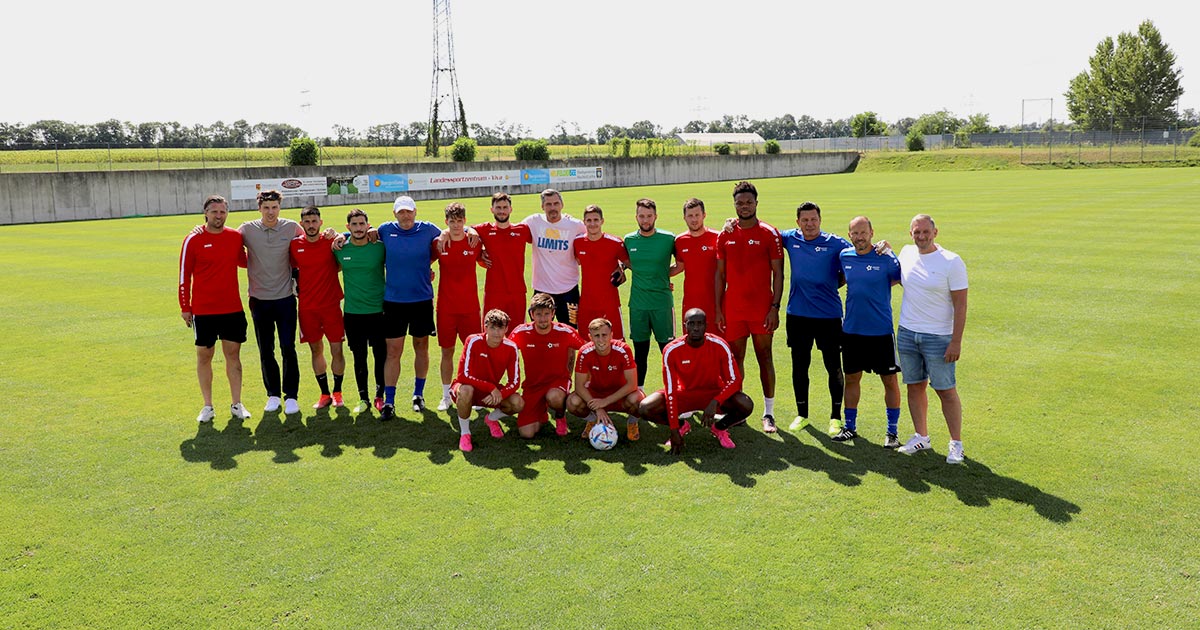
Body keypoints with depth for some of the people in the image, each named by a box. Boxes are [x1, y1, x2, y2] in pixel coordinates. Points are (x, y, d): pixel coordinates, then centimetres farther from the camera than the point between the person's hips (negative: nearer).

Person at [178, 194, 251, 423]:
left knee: (233, 354, 6)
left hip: (233, 309, 2)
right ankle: (208, 406, 16)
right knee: (204, 355, 6)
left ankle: (236, 404, 15)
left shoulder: (236, 237, 4)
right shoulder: (193, 240, -4)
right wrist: (184, 307, -1)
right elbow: (184, 275, -1)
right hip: (203, 310, -2)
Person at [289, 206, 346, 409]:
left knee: (336, 350, 0)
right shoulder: (294, 245, 1)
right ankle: (325, 394, 21)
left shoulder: (331, 242, -4)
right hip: (307, 307, 2)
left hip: (331, 304, -2)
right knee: (316, 350, 9)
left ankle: (337, 392, 17)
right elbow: (293, 269, 13)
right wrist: (296, 287, 5)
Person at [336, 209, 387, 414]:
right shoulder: (340, 249, 0)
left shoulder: (380, 247, -5)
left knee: (381, 355, 3)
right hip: (353, 312, 1)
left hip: (378, 310, -1)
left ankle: (380, 396, 20)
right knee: (359, 357, 7)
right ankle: (363, 398, 19)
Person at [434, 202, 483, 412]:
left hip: (470, 306, 0)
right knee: (447, 351, 7)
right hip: (446, 307, 0)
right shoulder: (439, 243, -1)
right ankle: (446, 396, 20)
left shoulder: (474, 242, -2)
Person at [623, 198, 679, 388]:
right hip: (637, 304, 2)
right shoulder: (629, 240, 5)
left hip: (663, 303, -2)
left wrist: (664, 274, 2)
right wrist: (650, 276, 7)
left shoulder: (668, 239, -2)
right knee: (640, 350, 8)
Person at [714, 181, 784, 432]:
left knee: (765, 358, 3)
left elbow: (778, 273, -2)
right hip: (732, 310, 3)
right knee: (736, 360, 8)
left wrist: (775, 307, -10)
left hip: (761, 310, -3)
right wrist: (718, 310, 4)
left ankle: (768, 413, 9)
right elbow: (720, 274, 10)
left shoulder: (769, 234, -1)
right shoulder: (725, 236, 8)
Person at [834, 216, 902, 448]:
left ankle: (892, 431, 15)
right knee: (851, 378, 12)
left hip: (881, 330, -4)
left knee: (890, 380, 3)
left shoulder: (886, 259, -10)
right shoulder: (844, 256, 2)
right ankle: (850, 427, 26)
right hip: (851, 330, 4)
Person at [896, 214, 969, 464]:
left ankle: (956, 443, 14)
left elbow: (960, 305, -12)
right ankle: (921, 437, 27)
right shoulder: (906, 253, 4)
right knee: (915, 386, 13)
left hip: (938, 337, -5)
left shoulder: (952, 262, -12)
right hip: (906, 333, 5)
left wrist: (956, 342, -15)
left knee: (946, 391, 1)